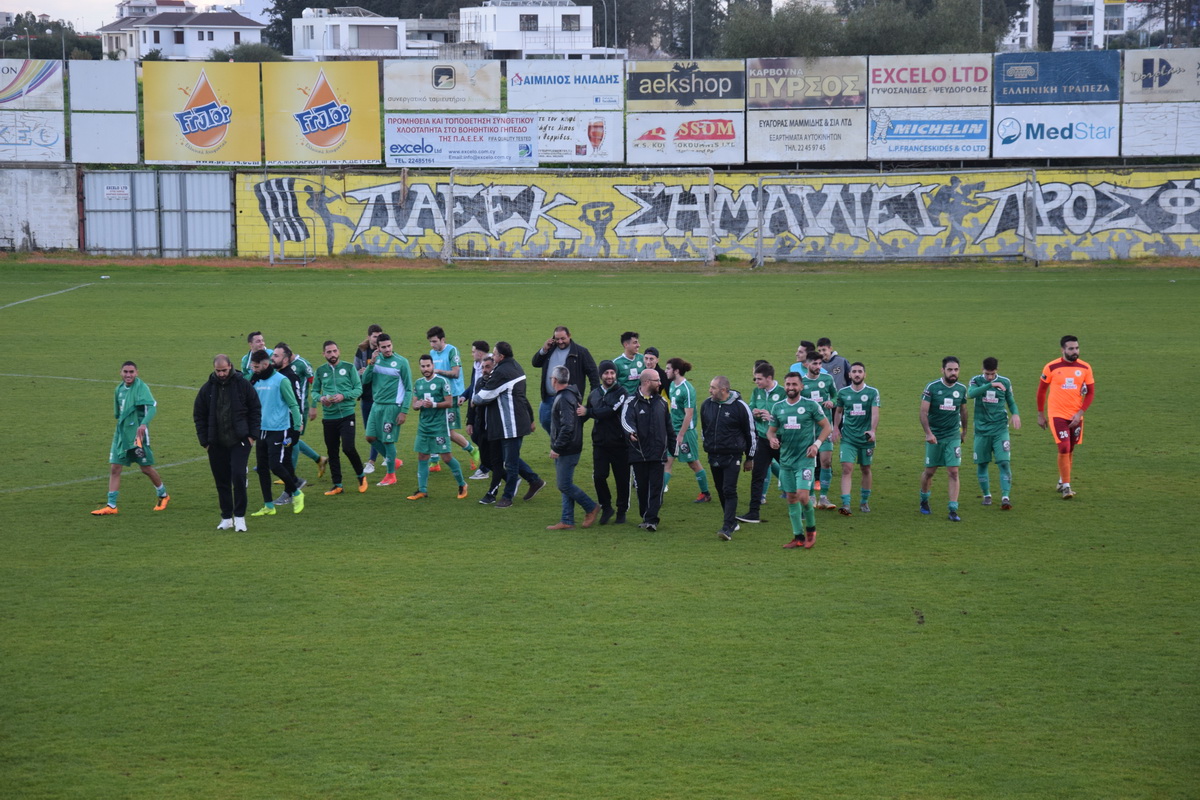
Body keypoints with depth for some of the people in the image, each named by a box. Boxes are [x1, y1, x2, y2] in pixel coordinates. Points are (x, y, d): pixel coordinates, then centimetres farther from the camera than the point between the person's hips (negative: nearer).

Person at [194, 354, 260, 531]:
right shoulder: (207, 388, 3)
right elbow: (198, 415, 10)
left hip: (239, 441, -3)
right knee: (222, 481, 7)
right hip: (216, 444, 3)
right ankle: (226, 518, 17)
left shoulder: (242, 384, -2)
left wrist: (252, 435, -3)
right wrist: (204, 440, 3)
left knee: (238, 476, -12)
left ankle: (239, 516, -2)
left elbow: (255, 409, 3)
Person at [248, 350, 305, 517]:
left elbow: (293, 405, -9)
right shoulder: (255, 382, 8)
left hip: (278, 430, -7)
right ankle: (268, 506, 15)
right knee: (262, 469, 7)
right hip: (261, 430, 7)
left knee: (275, 465, -12)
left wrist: (297, 427, -13)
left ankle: (296, 493, 12)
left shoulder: (281, 381, -11)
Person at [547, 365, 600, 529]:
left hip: (567, 450, -10)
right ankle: (567, 521, 14)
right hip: (566, 450, 10)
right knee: (565, 485, 11)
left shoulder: (564, 399, -19)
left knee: (565, 485, -5)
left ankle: (591, 507, 7)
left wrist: (556, 448, -22)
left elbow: (567, 427, -26)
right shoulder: (570, 395, 13)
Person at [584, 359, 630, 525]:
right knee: (599, 476, -5)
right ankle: (606, 507, 14)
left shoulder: (620, 393, -6)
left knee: (622, 478, 3)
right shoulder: (594, 394, 12)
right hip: (600, 443, 4)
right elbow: (592, 414, 26)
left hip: (619, 443, -4)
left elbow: (608, 411, -17)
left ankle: (622, 511, 17)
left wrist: (588, 412, -9)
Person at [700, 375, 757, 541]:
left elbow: (751, 432, -1)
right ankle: (732, 521, 27)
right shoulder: (706, 405, 4)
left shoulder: (740, 406, -9)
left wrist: (750, 458, 3)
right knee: (721, 491, 11)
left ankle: (728, 528, -16)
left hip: (732, 457, -5)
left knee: (729, 491, -13)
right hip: (713, 457, 5)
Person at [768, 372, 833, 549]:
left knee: (803, 496, -15)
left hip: (805, 459, -5)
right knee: (791, 498, 7)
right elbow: (771, 429, 16)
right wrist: (772, 438, -7)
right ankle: (798, 536, 15)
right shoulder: (778, 407, 7)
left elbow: (826, 427, 1)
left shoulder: (811, 405, -5)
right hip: (786, 459, 5)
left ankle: (811, 529, 8)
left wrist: (817, 444, -12)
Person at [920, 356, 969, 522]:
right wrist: (928, 433, -21)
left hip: (953, 436, 2)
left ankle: (953, 510, -6)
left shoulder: (961, 389, 2)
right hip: (934, 436, -2)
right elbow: (923, 412, -11)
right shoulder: (932, 388, -9)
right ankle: (924, 500, 35)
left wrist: (964, 431, 25)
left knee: (953, 472, -7)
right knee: (929, 471, 9)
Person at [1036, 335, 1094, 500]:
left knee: (1070, 450, 12)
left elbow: (1090, 393, 4)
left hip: (1076, 416, 3)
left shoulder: (1085, 368, 0)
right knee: (1064, 448, -14)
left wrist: (1080, 413, -7)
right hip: (1057, 415, -3)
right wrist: (1041, 415, 7)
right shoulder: (1051, 367, -6)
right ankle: (1066, 487, -8)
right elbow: (1041, 391, 4)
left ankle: (1062, 481, 30)